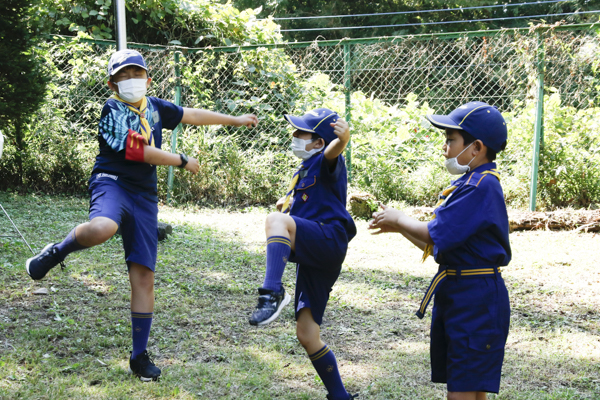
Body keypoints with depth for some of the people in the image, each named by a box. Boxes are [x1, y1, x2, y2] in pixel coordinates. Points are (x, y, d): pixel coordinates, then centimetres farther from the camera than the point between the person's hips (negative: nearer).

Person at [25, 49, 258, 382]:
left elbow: (191, 115, 28)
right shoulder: (113, 110, -5)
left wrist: (235, 120, 34)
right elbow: (136, 150, -13)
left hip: (144, 196, 6)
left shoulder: (154, 107, 15)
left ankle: (139, 357, 8)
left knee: (144, 277, 1)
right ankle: (56, 253, -10)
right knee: (102, 229, -42)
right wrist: (182, 162, -4)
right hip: (112, 182, -6)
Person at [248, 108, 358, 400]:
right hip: (312, 260, 9)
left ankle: (273, 292, -52)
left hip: (329, 239, -9)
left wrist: (342, 138, -50)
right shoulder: (304, 170, 25)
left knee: (276, 221, -35)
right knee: (307, 335, 7)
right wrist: (288, 201, 21)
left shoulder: (325, 162, -2)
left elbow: (333, 151, -29)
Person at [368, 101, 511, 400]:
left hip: (476, 298, -10)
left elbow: (435, 235, -21)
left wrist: (399, 219, -4)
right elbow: (436, 247, 19)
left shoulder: (481, 186, -18)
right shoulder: (466, 184, 15)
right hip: (455, 295, 10)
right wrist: (398, 227, 13)